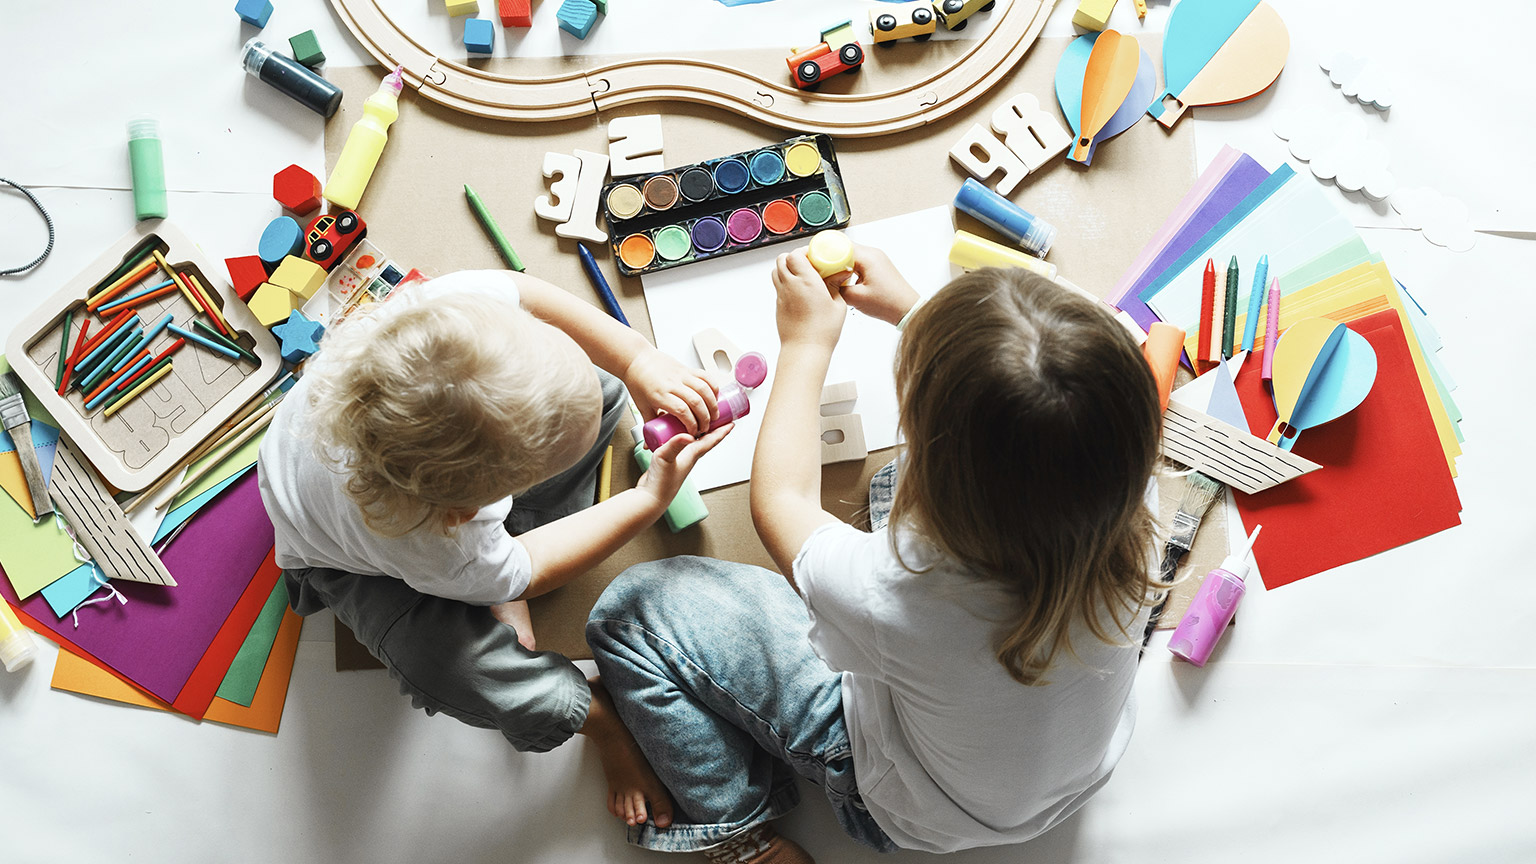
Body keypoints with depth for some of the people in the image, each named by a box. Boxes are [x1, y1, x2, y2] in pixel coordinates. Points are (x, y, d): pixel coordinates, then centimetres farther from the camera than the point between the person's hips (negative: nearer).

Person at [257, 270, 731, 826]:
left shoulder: (453, 312, -44)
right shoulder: (442, 554, -45)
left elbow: (522, 290, -20)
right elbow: (524, 571, -22)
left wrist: (640, 362, -29)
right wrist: (652, 498, -20)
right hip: (353, 563, -5)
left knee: (599, 390, -6)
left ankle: (505, 600, 4)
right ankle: (594, 711, 6)